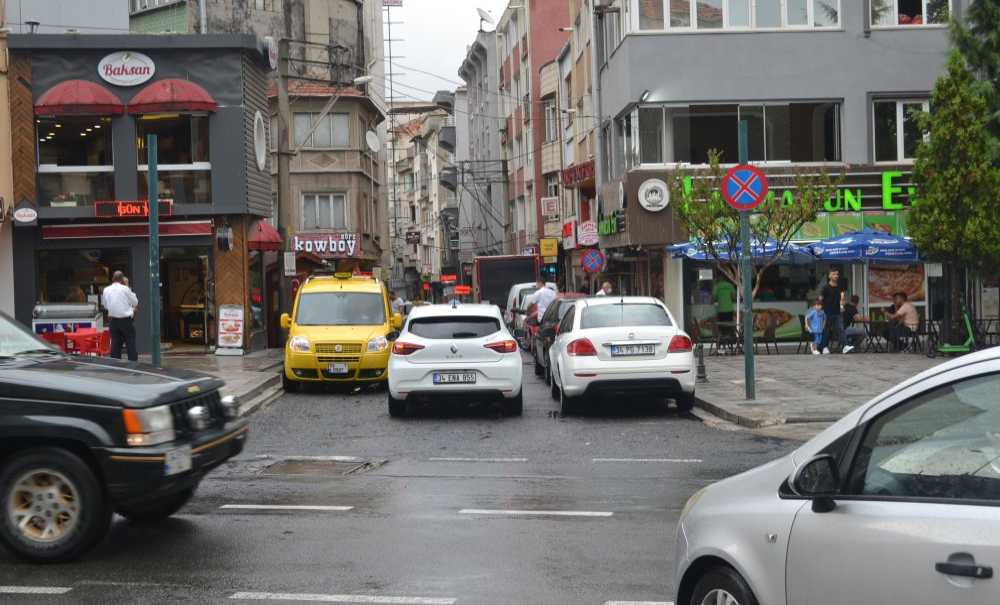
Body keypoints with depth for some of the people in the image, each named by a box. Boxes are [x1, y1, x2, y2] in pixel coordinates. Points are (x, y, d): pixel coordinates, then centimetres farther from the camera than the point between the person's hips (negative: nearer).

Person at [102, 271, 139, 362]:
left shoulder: (106, 290, 3)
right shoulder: (125, 289, -11)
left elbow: (105, 305, 14)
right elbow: (135, 302, -1)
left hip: (114, 320, 4)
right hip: (126, 320, -4)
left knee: (115, 344, 9)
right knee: (131, 344, 1)